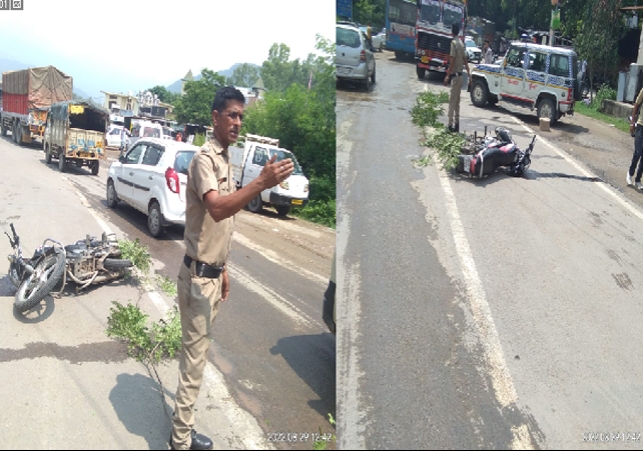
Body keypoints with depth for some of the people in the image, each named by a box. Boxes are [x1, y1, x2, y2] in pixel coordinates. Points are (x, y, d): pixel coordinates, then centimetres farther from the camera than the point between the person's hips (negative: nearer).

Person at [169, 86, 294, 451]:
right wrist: (262, 183, -45)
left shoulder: (226, 160, 13)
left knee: (197, 353, 18)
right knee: (195, 356, 0)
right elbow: (216, 209, -35)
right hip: (198, 275, -9)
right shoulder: (205, 159, -16)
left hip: (212, 272, 9)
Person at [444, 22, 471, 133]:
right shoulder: (461, 43, 13)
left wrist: (447, 76, -20)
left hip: (455, 75, -8)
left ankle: (451, 125, -11)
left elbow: (452, 60, -19)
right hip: (460, 75, 9)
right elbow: (465, 60, 14)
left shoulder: (454, 42, -13)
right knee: (457, 101, 13)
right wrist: (469, 74, 16)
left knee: (452, 101, -9)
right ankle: (456, 125, 17)